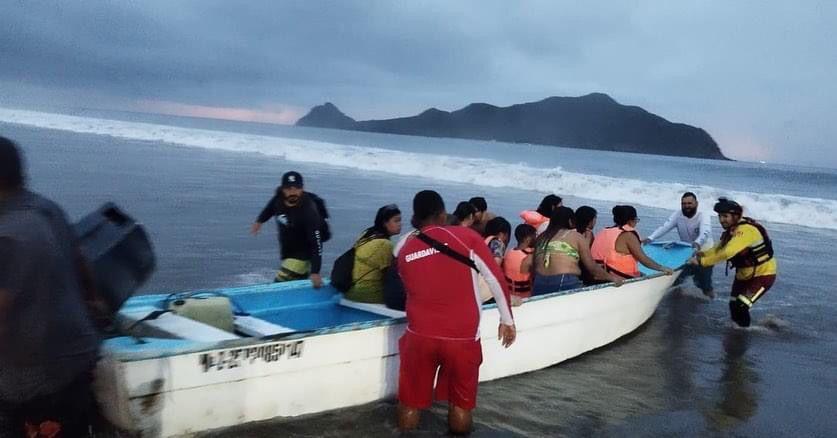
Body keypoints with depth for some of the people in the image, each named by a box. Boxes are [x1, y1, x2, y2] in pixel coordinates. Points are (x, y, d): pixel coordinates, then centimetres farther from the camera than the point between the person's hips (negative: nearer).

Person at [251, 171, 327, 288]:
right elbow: (270, 207, 16)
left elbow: (316, 243, -33)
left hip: (302, 256, -7)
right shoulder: (279, 197, -12)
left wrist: (315, 272, -39)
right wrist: (260, 220, 26)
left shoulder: (309, 212, -31)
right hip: (286, 254, 7)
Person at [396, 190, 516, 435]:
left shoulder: (404, 251, 7)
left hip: (420, 335, 2)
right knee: (460, 404, 13)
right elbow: (496, 280, -2)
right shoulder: (466, 237, -3)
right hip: (462, 337, -2)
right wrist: (507, 320, 8)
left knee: (410, 403, 14)